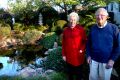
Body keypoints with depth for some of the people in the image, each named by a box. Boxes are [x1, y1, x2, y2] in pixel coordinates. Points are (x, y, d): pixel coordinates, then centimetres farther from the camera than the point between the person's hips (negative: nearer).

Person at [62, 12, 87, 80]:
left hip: (78, 56, -2)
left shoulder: (81, 29, -8)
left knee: (78, 72, 13)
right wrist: (64, 54, 4)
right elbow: (64, 43, 4)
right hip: (68, 56, 3)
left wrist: (82, 49, -16)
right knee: (70, 72, 18)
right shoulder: (66, 30, 1)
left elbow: (85, 41, -1)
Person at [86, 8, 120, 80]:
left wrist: (112, 59, -13)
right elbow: (88, 43, 9)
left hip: (107, 61, -2)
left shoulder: (113, 28, -11)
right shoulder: (93, 28, 0)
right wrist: (88, 55, 1)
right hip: (93, 59, 3)